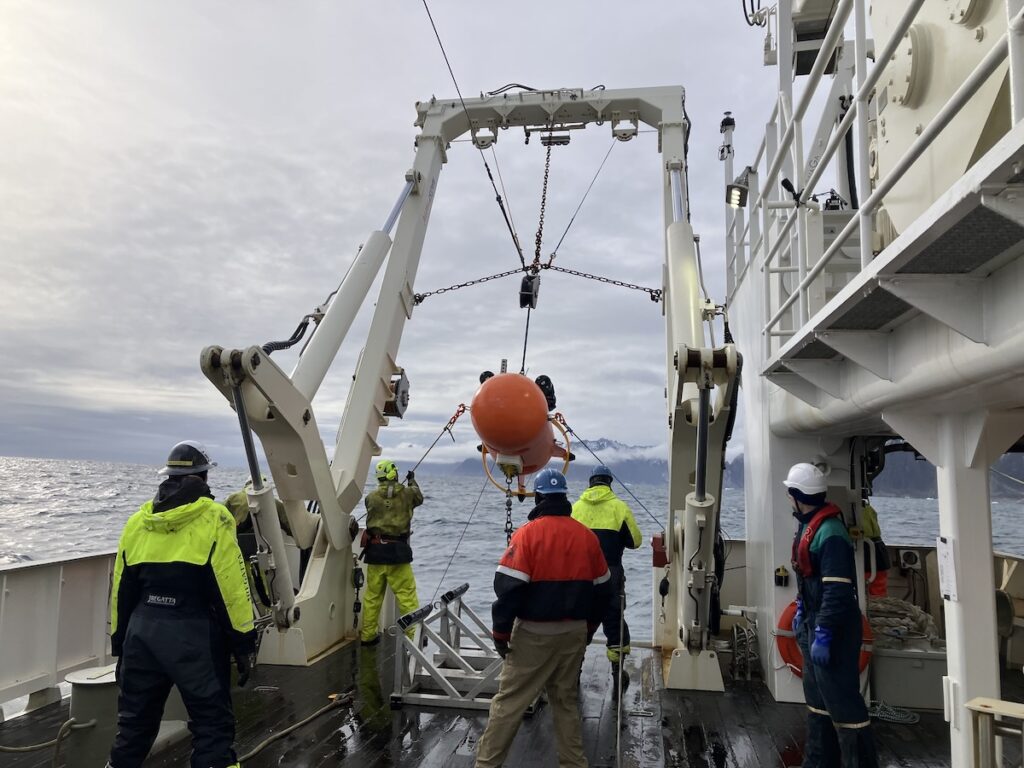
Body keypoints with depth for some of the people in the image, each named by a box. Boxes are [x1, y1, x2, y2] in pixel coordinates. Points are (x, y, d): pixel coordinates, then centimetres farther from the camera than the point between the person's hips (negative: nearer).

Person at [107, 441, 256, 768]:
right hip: (195, 635, -5)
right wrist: (243, 643, -5)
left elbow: (121, 590, 13)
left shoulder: (137, 521, 9)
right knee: (212, 723, 4)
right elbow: (231, 587, -11)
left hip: (142, 631, 5)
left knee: (135, 720, 20)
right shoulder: (214, 519, -8)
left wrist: (120, 643, 22)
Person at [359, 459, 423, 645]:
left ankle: (368, 635, 22)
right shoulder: (406, 493, -1)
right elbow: (419, 498, 19)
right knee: (407, 596, 1)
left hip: (374, 551, 3)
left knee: (372, 595, 13)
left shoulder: (370, 497, 2)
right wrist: (412, 481, 38)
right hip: (397, 552, -3)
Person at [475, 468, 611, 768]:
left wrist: (501, 633, -7)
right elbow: (600, 589, 11)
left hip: (535, 634, -5)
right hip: (574, 632, 5)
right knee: (565, 700, 18)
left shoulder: (527, 534, -13)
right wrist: (587, 630, 22)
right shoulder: (587, 536, 3)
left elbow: (509, 587, -17)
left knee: (509, 701, 5)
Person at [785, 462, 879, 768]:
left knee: (841, 700, -3)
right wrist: (801, 613, 21)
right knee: (817, 696, 18)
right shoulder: (808, 525, 9)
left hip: (833, 629, -10)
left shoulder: (830, 532, -23)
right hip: (813, 623, 10)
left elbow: (838, 591, -26)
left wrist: (823, 635, -25)